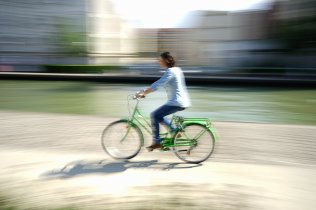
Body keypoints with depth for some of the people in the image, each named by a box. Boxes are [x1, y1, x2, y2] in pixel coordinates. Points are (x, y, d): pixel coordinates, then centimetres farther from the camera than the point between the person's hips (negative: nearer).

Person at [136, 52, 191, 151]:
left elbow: (157, 85, -21)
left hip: (176, 102, -10)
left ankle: (157, 142, -2)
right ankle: (175, 130, 17)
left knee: (154, 115, -7)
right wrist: (145, 90, 14)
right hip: (182, 102, 10)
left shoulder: (170, 71, -14)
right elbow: (158, 84, 19)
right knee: (158, 116, 17)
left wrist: (143, 93, -15)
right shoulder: (176, 69, 16)